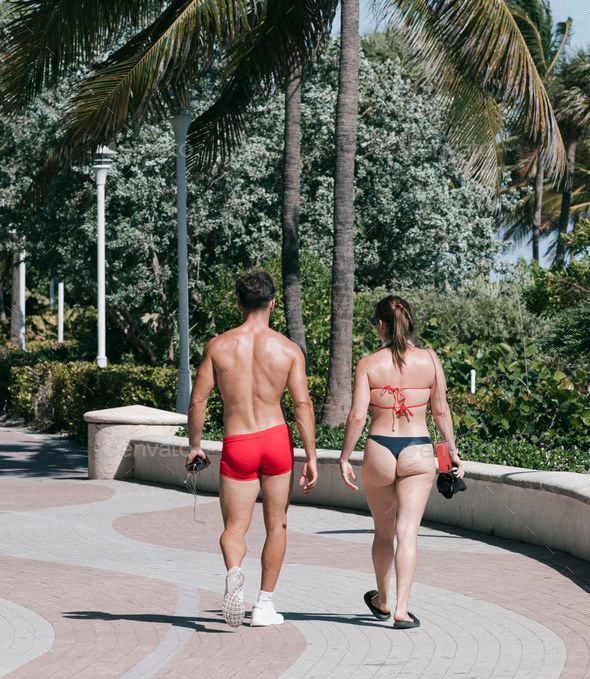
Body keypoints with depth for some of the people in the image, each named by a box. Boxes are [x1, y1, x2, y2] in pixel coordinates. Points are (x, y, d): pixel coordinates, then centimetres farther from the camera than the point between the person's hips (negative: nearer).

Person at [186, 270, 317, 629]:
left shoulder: (219, 346, -1)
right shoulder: (289, 349, -2)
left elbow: (198, 400, -1)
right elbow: (303, 404, -8)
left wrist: (194, 445, 11)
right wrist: (311, 457, -4)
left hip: (237, 446, 0)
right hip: (276, 439, 0)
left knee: (234, 527, 6)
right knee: (276, 525, 16)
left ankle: (234, 572, -27)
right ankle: (265, 605, 20)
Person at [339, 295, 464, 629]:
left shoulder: (369, 364, -5)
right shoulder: (429, 360, -1)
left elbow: (357, 416, -9)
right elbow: (441, 410, 6)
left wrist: (345, 458, 1)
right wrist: (453, 450, 18)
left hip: (379, 451, 0)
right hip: (418, 452, 0)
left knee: (384, 530, 17)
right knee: (408, 530, -1)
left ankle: (382, 601, 34)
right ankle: (402, 609, -10)